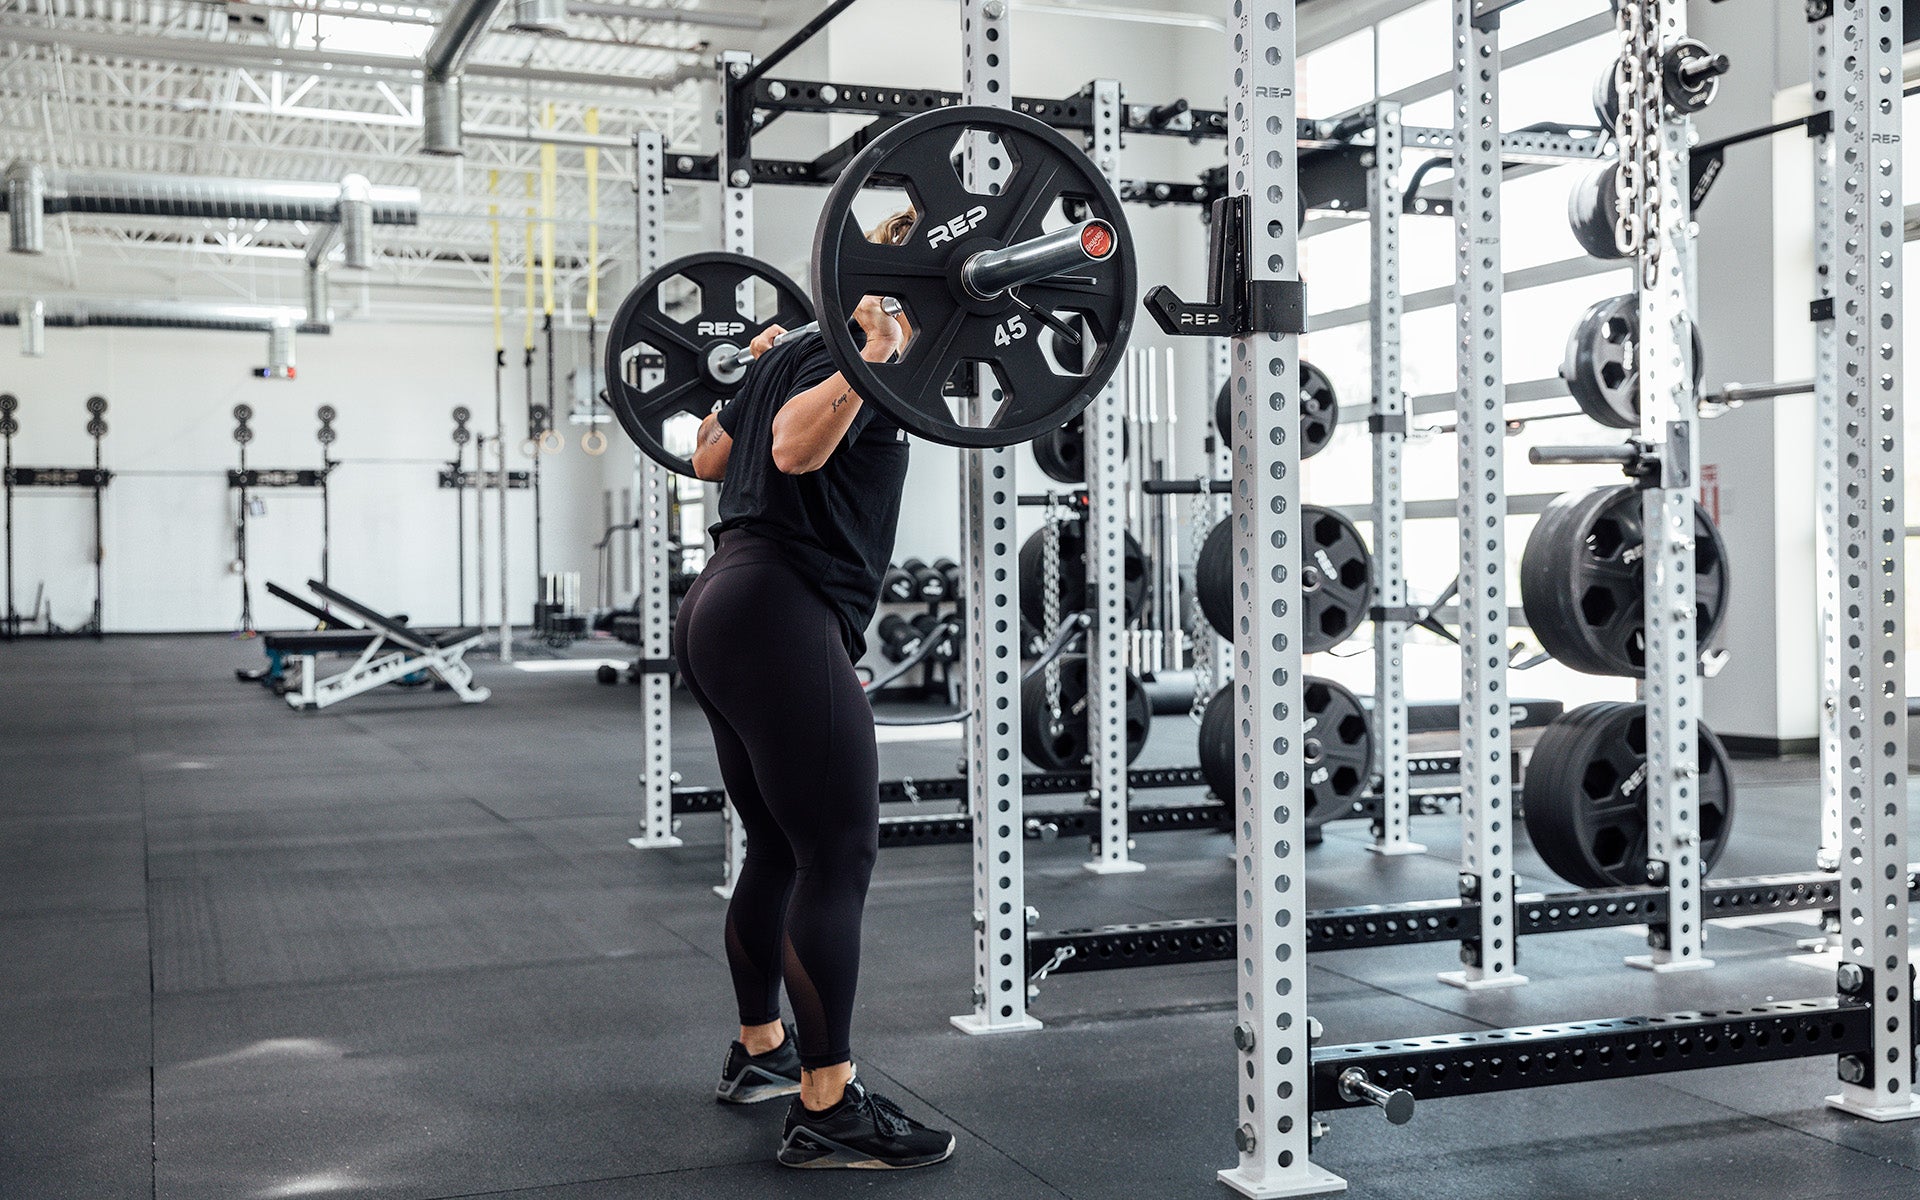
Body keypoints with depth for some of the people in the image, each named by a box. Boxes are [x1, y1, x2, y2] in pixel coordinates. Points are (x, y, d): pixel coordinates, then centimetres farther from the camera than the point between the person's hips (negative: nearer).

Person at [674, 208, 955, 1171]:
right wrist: (878, 356, -29)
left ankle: (761, 1050, 32)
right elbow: (797, 448, -25)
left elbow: (707, 458, 31)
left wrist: (750, 372, 43)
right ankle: (826, 1110, -2)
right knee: (838, 860, -7)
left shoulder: (790, 353, 20)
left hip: (720, 616, 10)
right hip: (783, 619, -10)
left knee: (779, 850, 19)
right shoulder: (844, 349, -7)